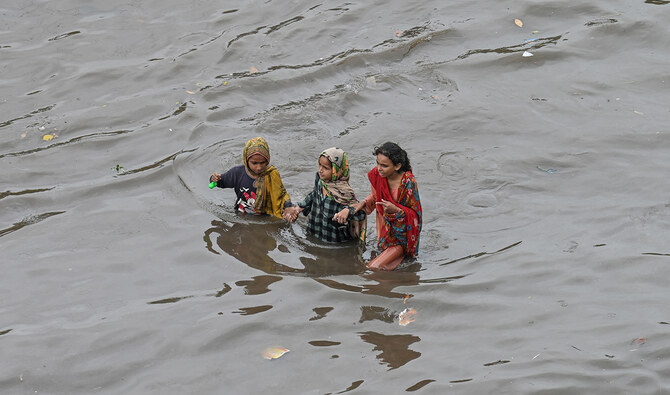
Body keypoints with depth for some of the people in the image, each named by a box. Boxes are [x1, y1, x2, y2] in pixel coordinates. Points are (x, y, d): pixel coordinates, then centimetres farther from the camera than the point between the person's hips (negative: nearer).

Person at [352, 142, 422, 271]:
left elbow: (415, 214, -18)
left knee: (374, 268, -13)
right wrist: (363, 203, -7)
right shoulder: (377, 175, -12)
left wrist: (396, 210, -34)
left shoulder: (408, 183, -27)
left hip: (402, 235, -6)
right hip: (386, 230, 6)